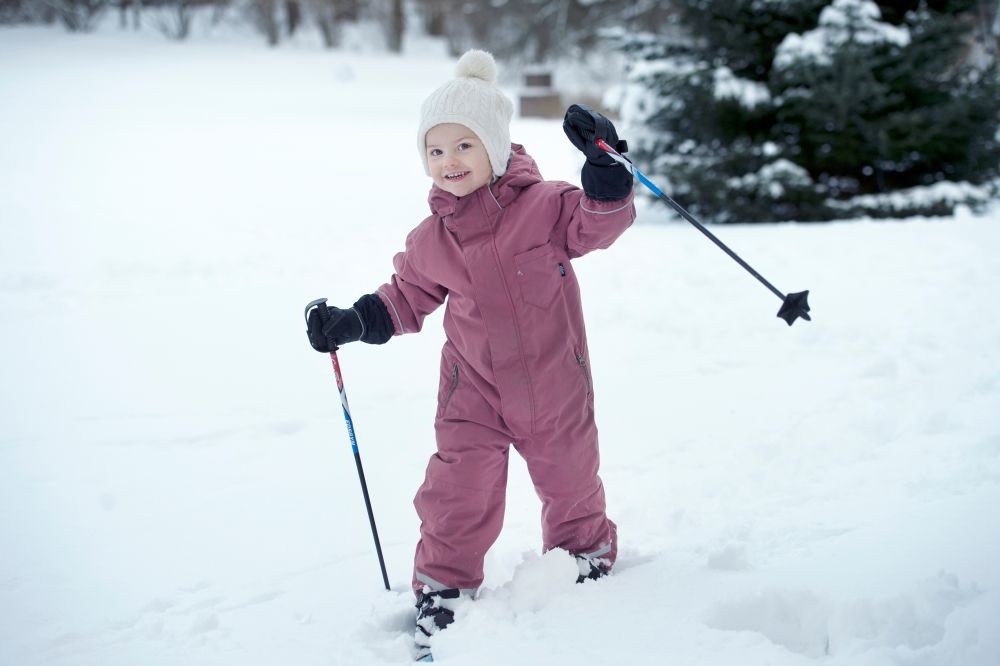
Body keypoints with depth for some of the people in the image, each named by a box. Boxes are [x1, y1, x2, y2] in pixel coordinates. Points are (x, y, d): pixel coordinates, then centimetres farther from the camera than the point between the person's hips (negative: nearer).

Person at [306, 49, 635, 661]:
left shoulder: (544, 204, -11)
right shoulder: (431, 239, -1)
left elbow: (600, 222, -20)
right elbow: (408, 297, 11)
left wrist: (603, 167, -35)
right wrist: (355, 322, -3)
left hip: (555, 381, -1)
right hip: (474, 387, 1)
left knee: (571, 481, 16)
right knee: (457, 494, -5)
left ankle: (589, 554, 43)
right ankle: (443, 589, 14)